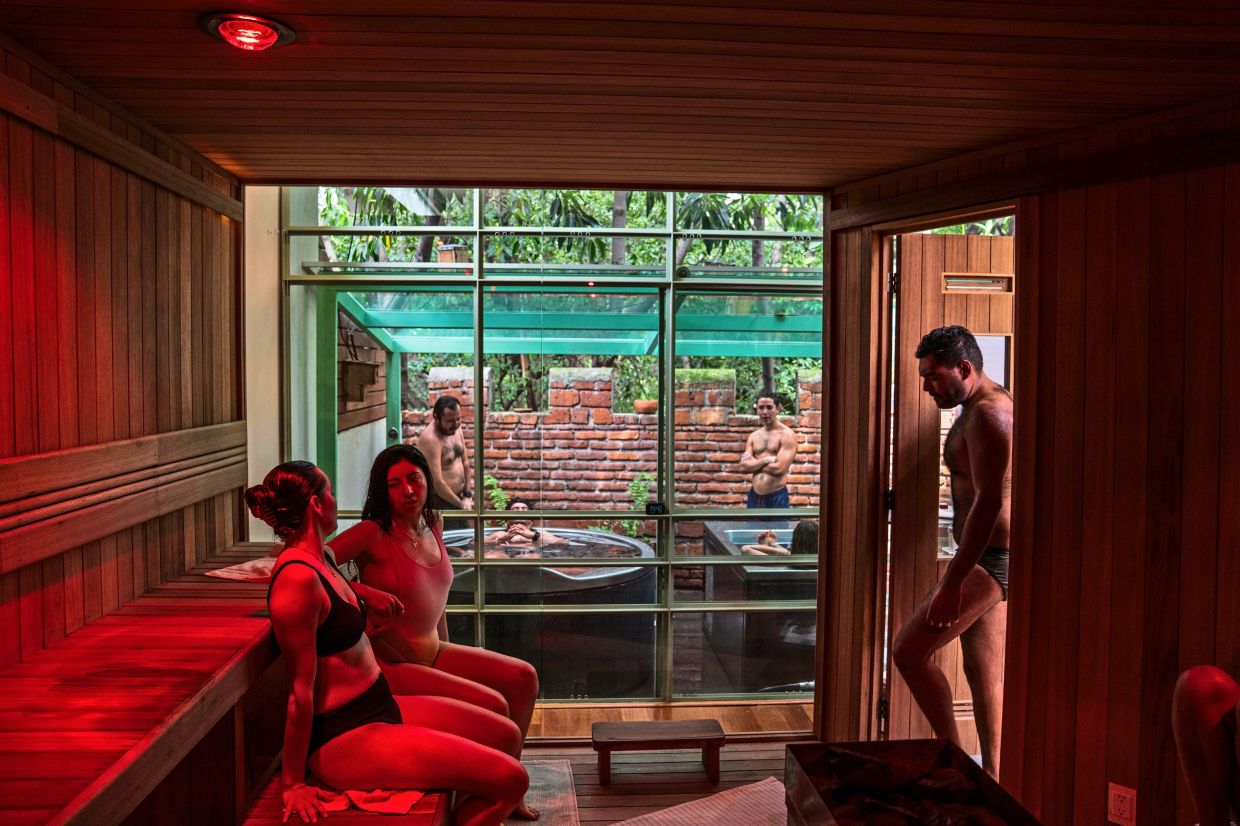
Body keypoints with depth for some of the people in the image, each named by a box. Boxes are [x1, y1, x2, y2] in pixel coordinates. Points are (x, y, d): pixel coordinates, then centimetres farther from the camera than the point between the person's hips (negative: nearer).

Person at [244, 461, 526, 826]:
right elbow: (302, 690, -21)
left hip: (379, 706, 10)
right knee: (509, 780, -15)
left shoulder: (322, 559, 6)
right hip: (345, 736, -10)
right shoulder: (298, 579, -23)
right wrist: (293, 785, -17)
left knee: (507, 737, 14)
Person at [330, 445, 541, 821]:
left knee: (523, 677, 1)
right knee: (492, 705, -21)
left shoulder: (433, 527, 6)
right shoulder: (372, 534, -15)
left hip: (434, 652, 8)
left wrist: (448, 655, 17)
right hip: (392, 663, -8)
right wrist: (364, 590, -30)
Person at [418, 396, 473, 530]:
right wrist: (461, 504, -14)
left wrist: (467, 495, 4)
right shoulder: (430, 439, -24)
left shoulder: (455, 429, 1)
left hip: (458, 497, 8)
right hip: (440, 502, -8)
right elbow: (437, 482, -25)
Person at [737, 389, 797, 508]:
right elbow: (743, 467, 0)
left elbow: (779, 469, -17)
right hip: (755, 497, 6)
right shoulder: (753, 436, 10)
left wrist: (754, 463, -5)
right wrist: (766, 460, -12)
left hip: (777, 497, -6)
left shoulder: (787, 434, -7)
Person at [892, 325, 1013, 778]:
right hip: (993, 559, 11)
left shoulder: (988, 413, -17)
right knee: (985, 673, 14)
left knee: (908, 650, -8)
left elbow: (989, 502, -24)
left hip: (989, 560, -11)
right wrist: (958, 575, 22)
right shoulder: (980, 409, 16)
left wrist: (952, 583, -25)